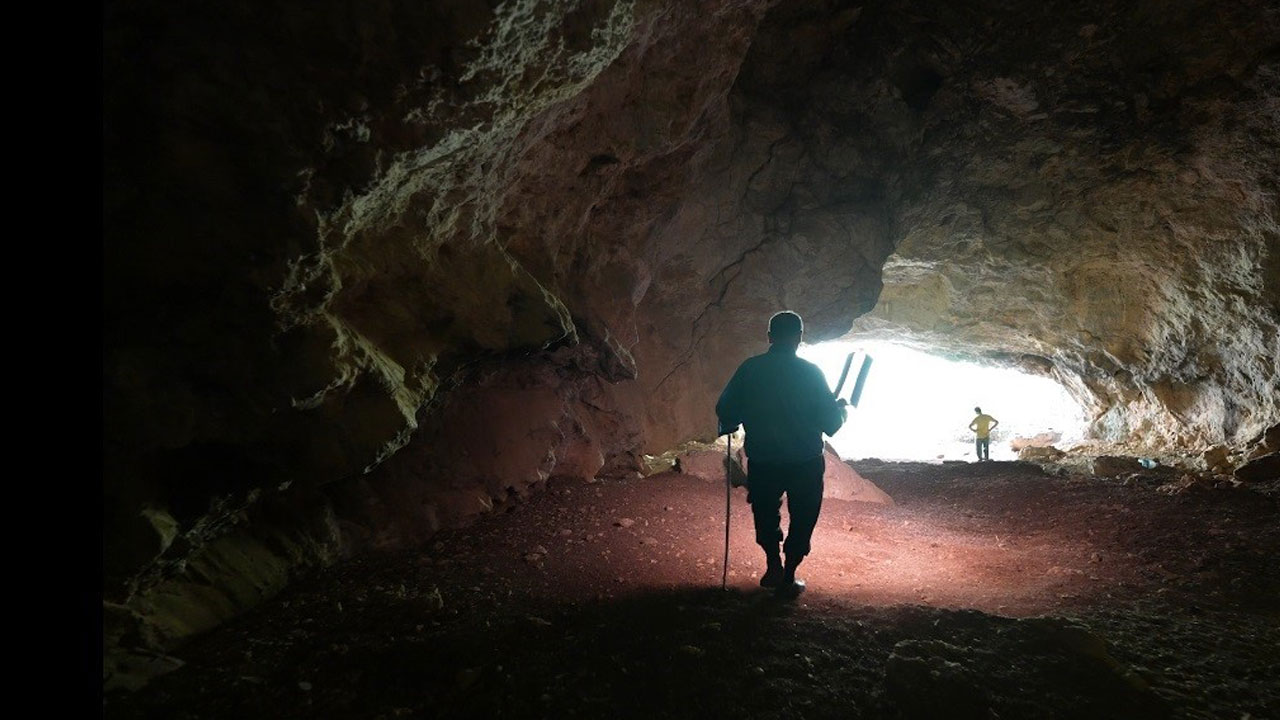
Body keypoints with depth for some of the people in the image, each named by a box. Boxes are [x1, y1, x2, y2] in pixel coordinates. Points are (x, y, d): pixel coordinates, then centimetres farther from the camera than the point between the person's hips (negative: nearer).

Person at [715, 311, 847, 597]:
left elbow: (725, 411, -3)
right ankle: (788, 578, 20)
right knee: (802, 519, 16)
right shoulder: (810, 372, -12)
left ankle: (774, 565, 20)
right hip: (805, 463, -1)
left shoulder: (749, 369, -8)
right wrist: (840, 410, 14)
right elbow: (830, 422, -8)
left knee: (765, 513, 25)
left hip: (762, 461, 1)